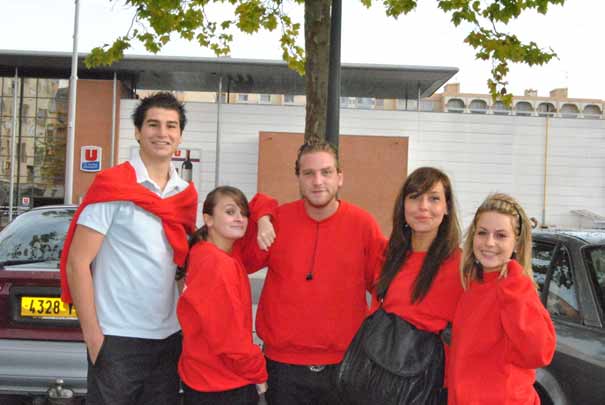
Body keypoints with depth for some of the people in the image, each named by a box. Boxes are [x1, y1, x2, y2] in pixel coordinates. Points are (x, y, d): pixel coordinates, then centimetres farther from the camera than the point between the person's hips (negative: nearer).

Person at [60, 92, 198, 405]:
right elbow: (77, 262, -12)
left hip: (170, 337, 6)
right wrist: (93, 335, -13)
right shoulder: (112, 185, -11)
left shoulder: (186, 194, 7)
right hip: (117, 339, -6)